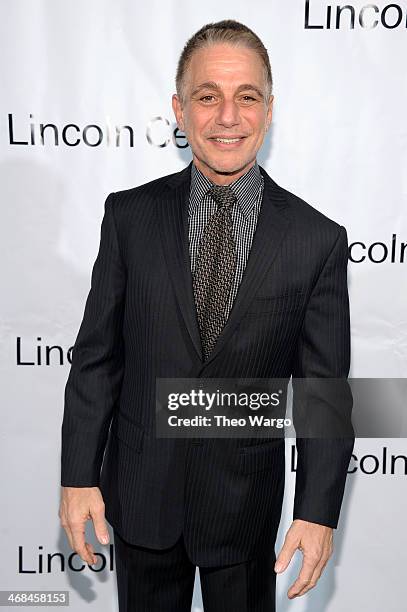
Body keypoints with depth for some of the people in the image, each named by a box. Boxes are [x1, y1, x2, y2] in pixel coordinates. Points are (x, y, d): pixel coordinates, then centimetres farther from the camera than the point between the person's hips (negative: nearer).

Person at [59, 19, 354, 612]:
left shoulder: (318, 239, -10)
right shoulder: (130, 215, -7)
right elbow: (96, 355, -4)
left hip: (247, 496, 0)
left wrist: (319, 512, -8)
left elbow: (325, 388, -7)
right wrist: (78, 476, -4)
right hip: (140, 490, 1)